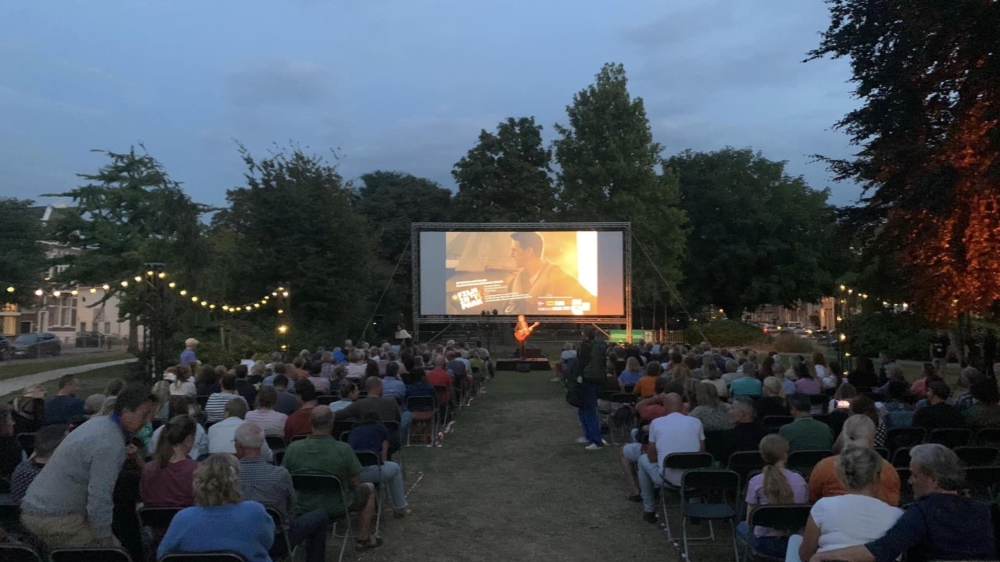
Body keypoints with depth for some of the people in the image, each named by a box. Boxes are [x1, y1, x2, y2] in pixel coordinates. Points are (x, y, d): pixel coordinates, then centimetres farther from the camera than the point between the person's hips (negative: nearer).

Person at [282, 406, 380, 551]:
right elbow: (355, 484, -9)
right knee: (368, 488, 22)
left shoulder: (292, 448, -14)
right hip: (335, 508, -3)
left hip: (302, 508, 4)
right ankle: (363, 539, 27)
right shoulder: (344, 449, -21)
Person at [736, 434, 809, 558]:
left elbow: (749, 520, -5)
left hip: (766, 543, -3)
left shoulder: (756, 482, -13)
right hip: (796, 542, 3)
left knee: (741, 527, 29)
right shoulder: (799, 479, -5)